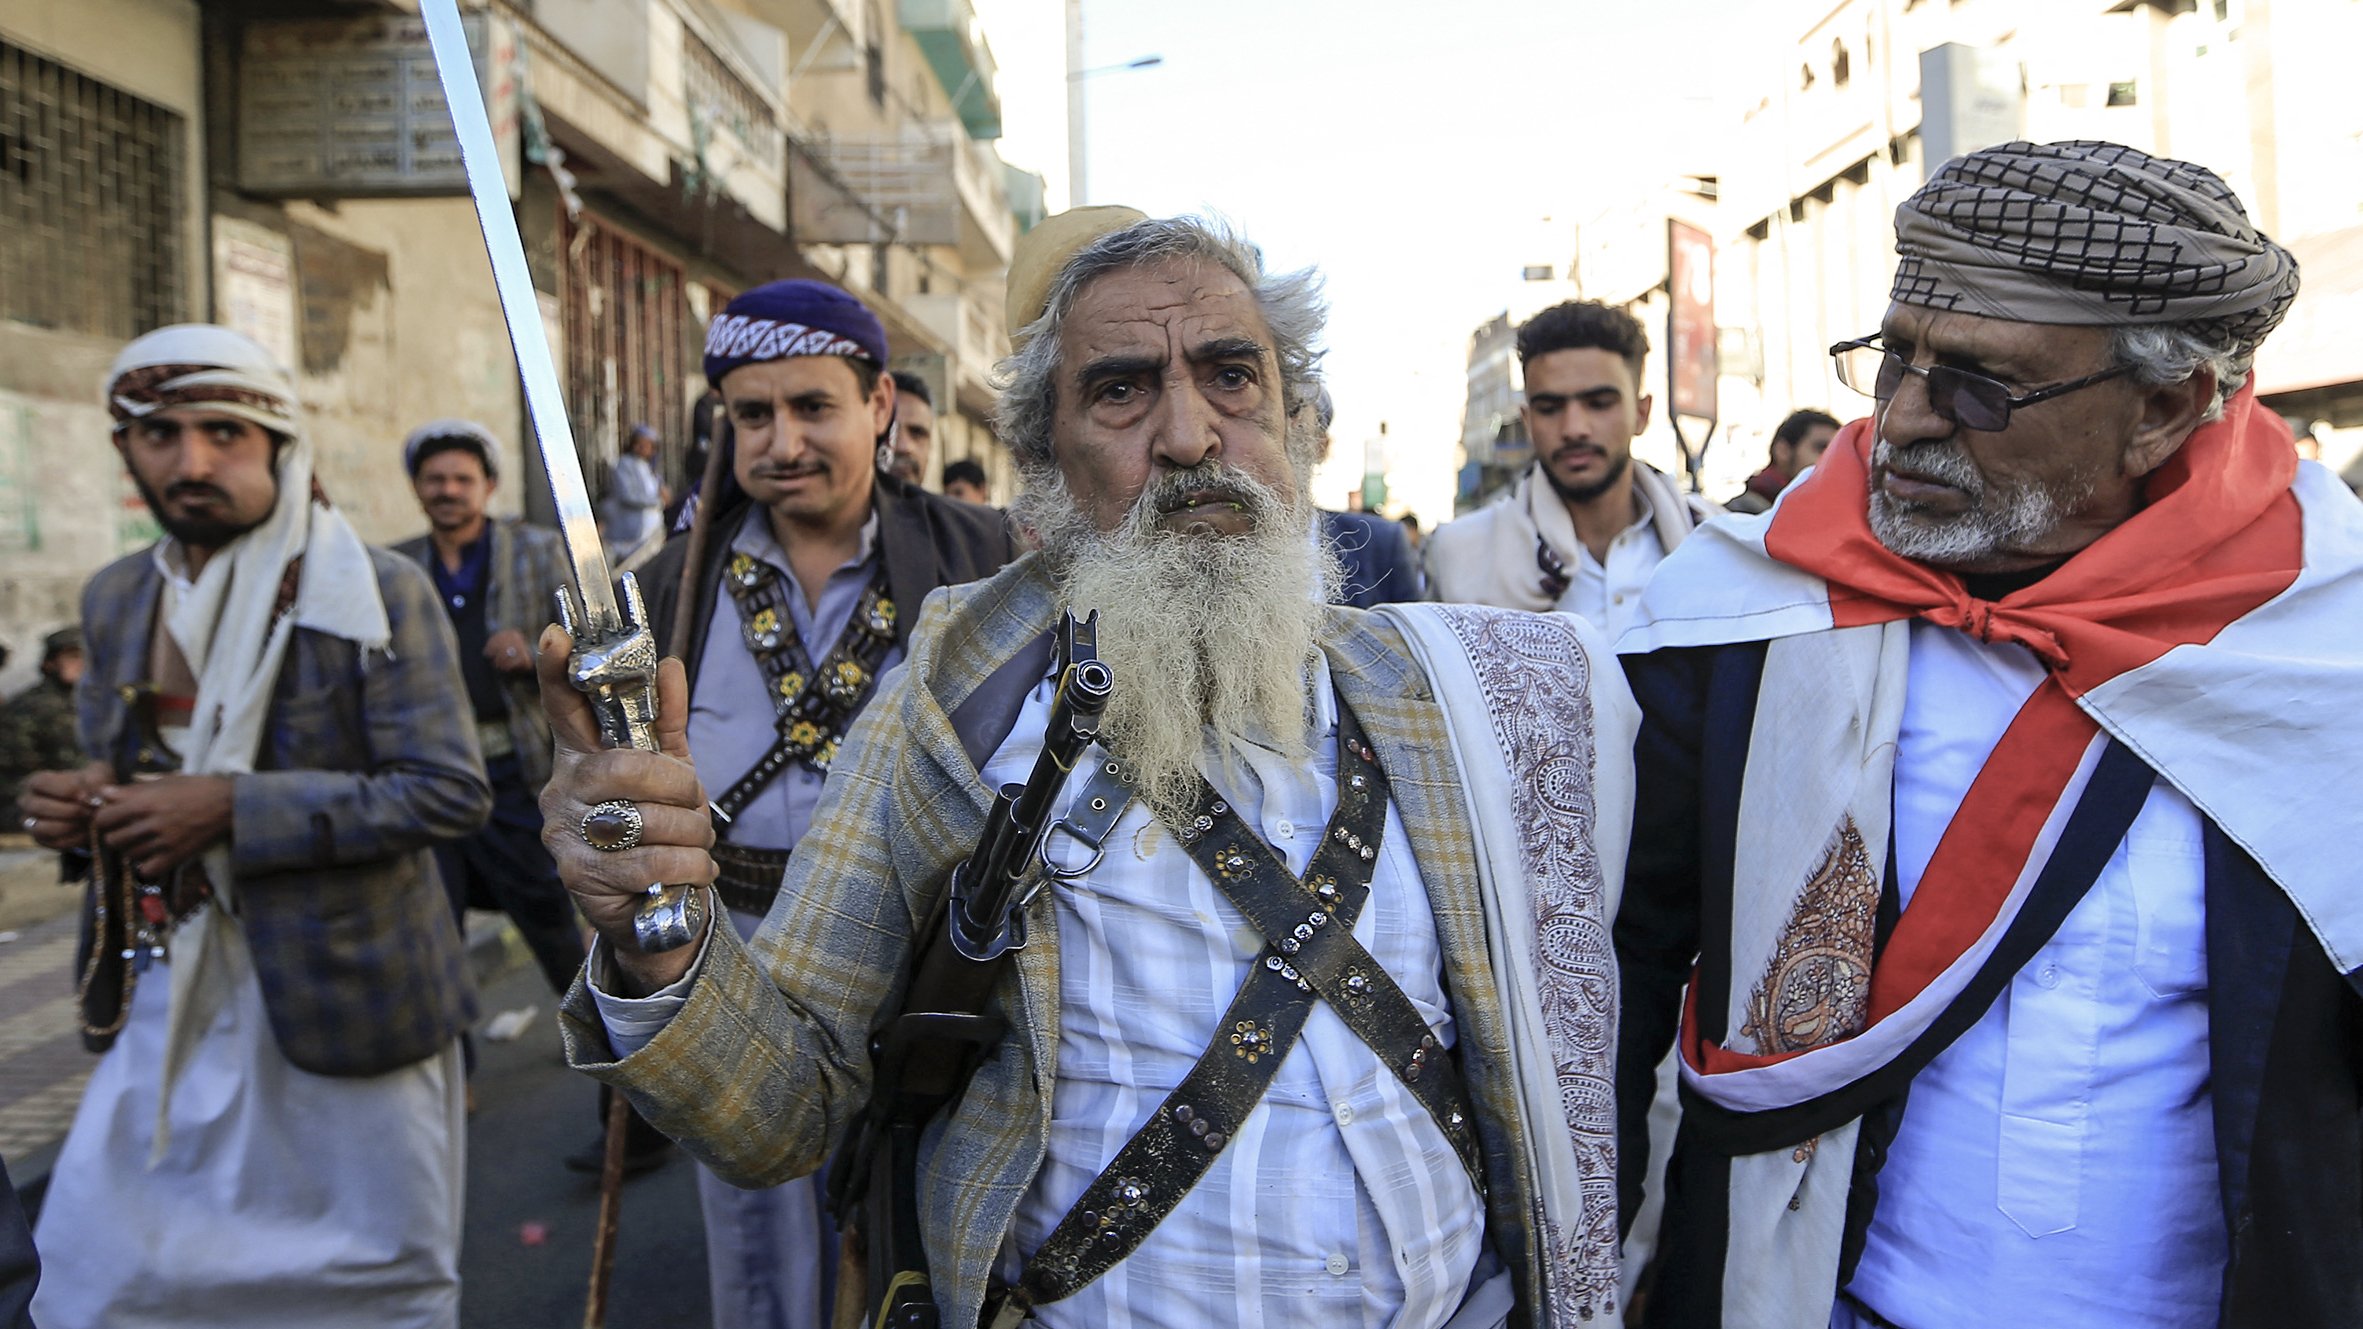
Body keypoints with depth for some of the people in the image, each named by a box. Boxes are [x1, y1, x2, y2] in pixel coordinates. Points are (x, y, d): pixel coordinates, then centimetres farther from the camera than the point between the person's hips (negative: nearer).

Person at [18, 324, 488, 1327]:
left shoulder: (379, 592, -11)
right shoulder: (116, 598, 8)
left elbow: (450, 790, -17)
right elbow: (124, 767, 19)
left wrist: (233, 809, -23)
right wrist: (81, 802, -5)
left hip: (341, 996, -5)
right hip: (163, 1005, 5)